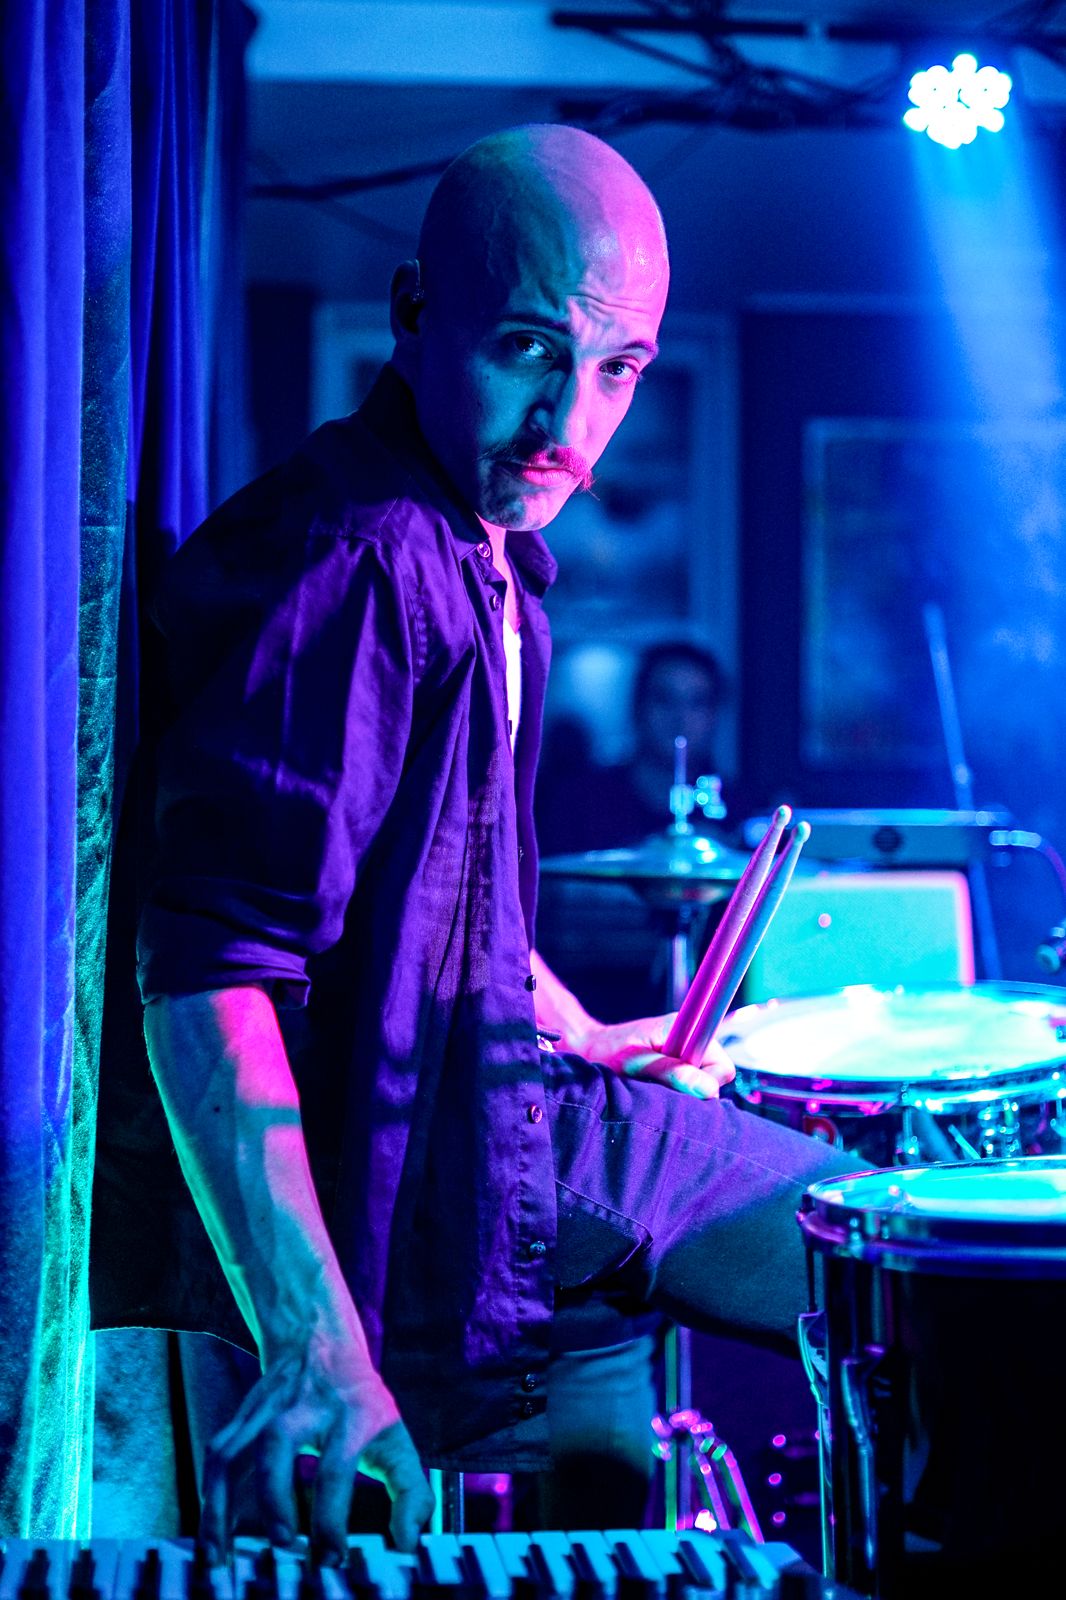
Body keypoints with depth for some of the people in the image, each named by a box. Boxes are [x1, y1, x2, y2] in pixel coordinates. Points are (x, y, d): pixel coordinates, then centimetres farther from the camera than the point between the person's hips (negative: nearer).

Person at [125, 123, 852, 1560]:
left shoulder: (489, 551, 9)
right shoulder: (352, 565, -25)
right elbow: (208, 968, -33)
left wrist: (579, 1034, 26)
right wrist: (318, 1349, -40)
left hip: (513, 1106, 10)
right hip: (392, 1172, -10)